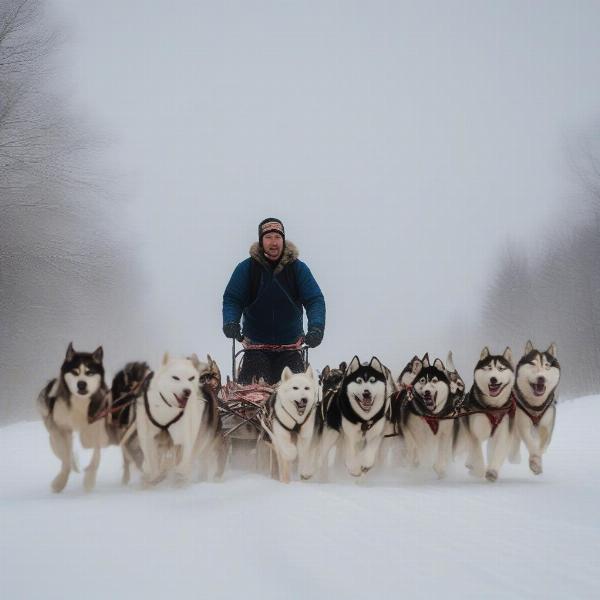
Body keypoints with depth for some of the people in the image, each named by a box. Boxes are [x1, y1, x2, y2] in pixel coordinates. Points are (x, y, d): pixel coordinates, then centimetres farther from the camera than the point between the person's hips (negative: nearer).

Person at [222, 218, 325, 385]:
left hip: (290, 347, 0)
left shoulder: (298, 268, 0)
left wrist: (316, 327, -24)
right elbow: (232, 299, -2)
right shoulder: (246, 268, -1)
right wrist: (230, 322, -23)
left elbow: (315, 299, -5)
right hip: (256, 344, 0)